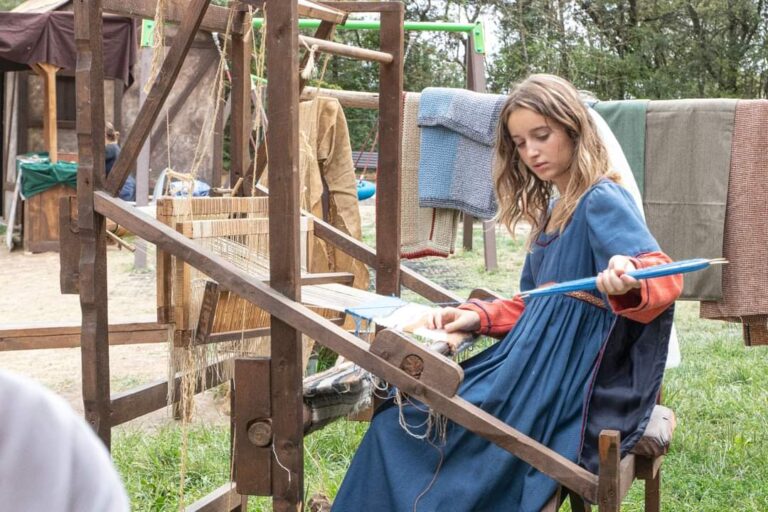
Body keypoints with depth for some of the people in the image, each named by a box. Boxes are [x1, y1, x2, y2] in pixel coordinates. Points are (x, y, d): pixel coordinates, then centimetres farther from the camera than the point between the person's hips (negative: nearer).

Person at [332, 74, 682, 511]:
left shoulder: (602, 201, -14)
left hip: (574, 393, -9)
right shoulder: (552, 210, 15)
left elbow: (666, 276, -28)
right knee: (401, 422, 6)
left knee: (413, 433, -7)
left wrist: (629, 283, -51)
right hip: (543, 373, 9)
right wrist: (477, 316, 3)